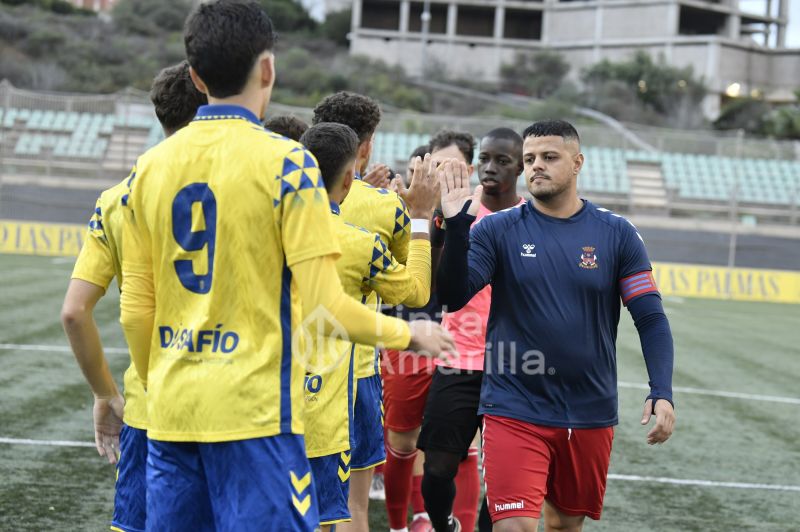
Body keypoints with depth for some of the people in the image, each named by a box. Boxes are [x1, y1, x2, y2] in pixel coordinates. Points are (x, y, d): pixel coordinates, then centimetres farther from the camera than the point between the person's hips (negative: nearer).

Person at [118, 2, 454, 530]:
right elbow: (323, 308, -11)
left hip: (170, 413, 5)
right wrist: (409, 334, 5)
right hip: (253, 411, -5)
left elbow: (135, 313, 8)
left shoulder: (150, 167, 5)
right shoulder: (285, 161, -9)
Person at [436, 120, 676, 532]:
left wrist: (661, 393, -14)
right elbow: (454, 297, -13)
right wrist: (456, 226, -26)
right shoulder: (497, 230, -2)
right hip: (515, 412, -2)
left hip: (591, 415, 2)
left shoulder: (616, 235, 1)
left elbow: (650, 319, -1)